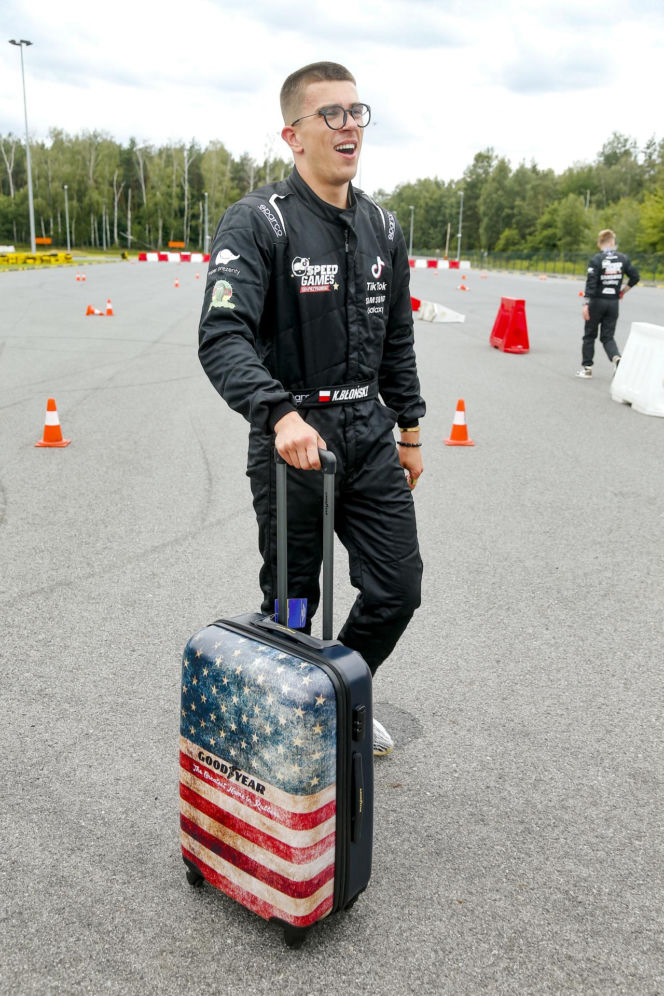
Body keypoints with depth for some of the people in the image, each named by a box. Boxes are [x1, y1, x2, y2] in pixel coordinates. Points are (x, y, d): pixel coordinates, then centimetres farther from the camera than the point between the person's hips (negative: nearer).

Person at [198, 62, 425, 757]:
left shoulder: (383, 228, 10)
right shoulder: (258, 222, -11)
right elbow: (222, 337, -24)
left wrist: (409, 430, 18)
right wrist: (280, 414, -39)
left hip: (370, 434, 6)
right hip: (292, 439, -6)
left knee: (397, 589, 8)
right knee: (292, 602, 7)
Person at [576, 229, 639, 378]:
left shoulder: (596, 259, -10)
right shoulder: (623, 258, 2)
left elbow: (591, 282, -16)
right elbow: (635, 277, 5)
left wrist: (586, 304, -17)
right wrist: (623, 291, 17)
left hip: (597, 301, -3)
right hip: (613, 303, 3)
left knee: (589, 335, 11)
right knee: (607, 337, 10)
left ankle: (587, 367, 14)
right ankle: (616, 358, -17)